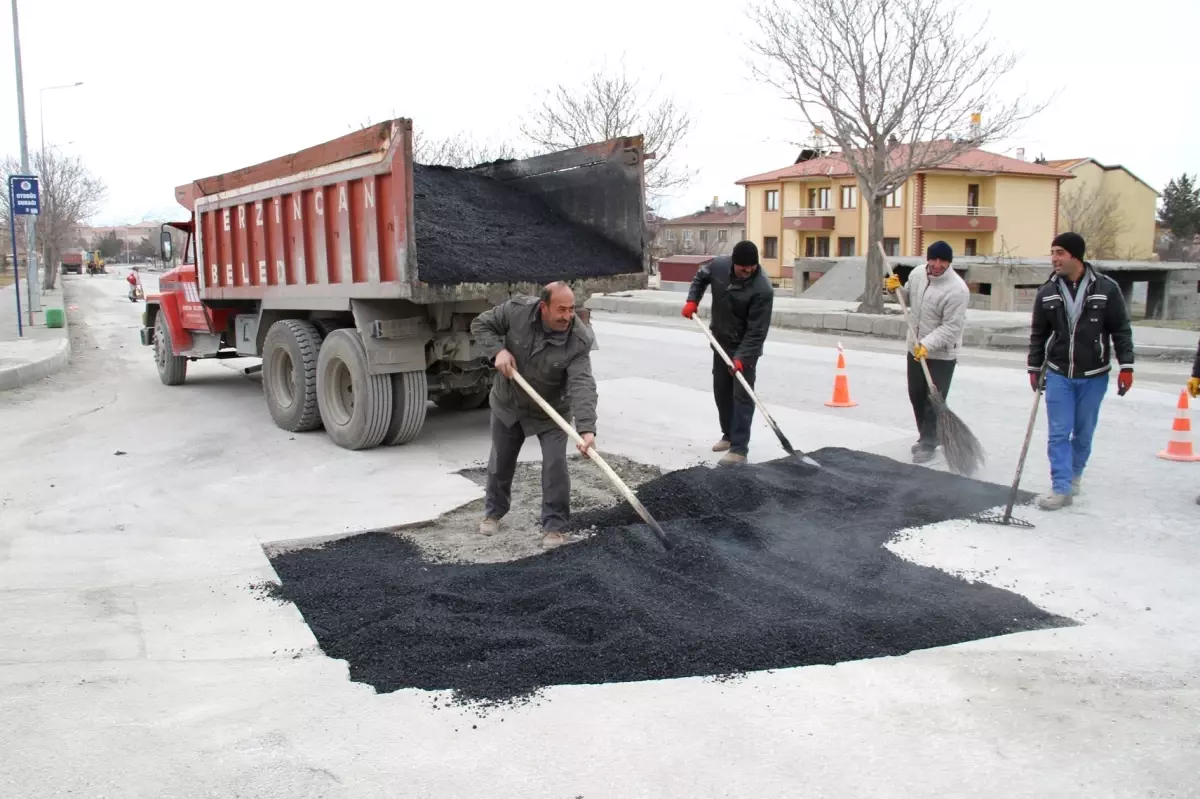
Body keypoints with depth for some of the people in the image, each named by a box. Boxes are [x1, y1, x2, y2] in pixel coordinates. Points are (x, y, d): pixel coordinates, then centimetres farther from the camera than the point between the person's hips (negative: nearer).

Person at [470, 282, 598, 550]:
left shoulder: (579, 340, -29)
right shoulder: (517, 310, -24)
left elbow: (583, 386, -38)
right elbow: (480, 324, -9)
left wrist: (586, 429, -50)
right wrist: (497, 350, -28)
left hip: (551, 413, -2)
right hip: (507, 405, 2)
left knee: (555, 465, -10)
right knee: (500, 462, 16)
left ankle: (554, 526, 8)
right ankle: (494, 512, 40)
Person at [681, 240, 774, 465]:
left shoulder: (763, 290, -29)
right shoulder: (719, 265, -13)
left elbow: (757, 332, -29)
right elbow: (701, 276, 11)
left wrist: (741, 358, -36)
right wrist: (692, 300, -2)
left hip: (745, 347, -6)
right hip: (720, 342, 7)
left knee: (742, 396, -9)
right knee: (721, 391, 16)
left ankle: (739, 448, -9)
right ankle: (729, 434, 33)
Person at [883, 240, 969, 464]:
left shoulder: (957, 289, -23)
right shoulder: (917, 273, -2)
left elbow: (951, 327, -24)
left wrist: (927, 345, -34)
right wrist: (897, 288, -4)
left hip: (941, 354, -7)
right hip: (915, 348, 7)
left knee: (934, 401, -3)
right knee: (916, 395, 17)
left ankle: (928, 444, 9)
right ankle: (926, 437, 34)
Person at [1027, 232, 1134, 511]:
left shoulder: (1106, 288, -8)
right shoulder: (1047, 292, -1)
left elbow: (1121, 330, -3)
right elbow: (1038, 334, 8)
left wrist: (1126, 367, -6)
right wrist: (1034, 368, 9)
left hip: (1093, 376, -1)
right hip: (1058, 374, 1)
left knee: (1083, 432, 11)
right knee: (1059, 433, -2)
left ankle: (1075, 474, 33)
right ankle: (1062, 488, 2)